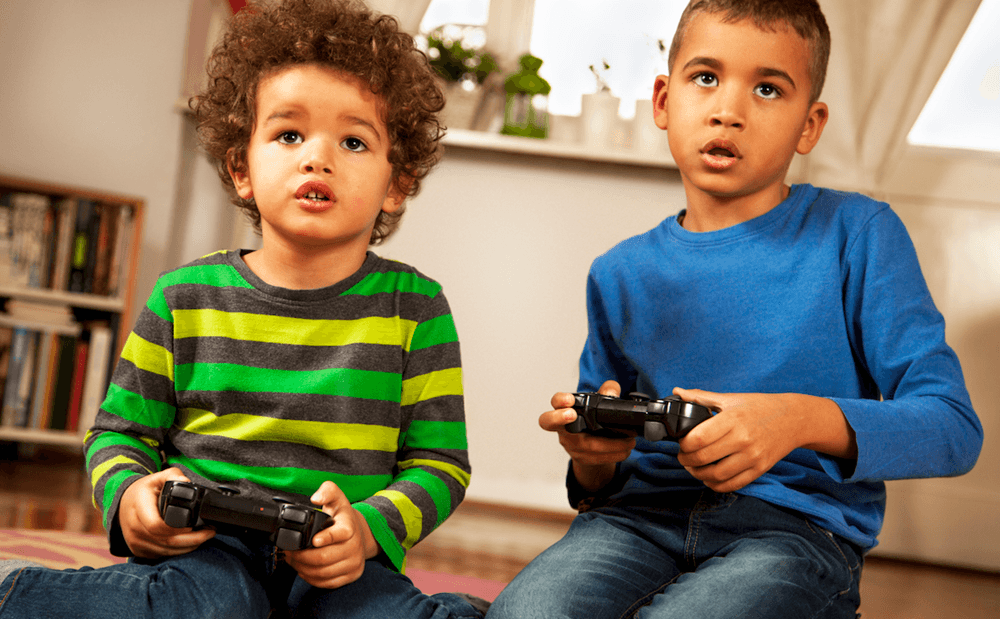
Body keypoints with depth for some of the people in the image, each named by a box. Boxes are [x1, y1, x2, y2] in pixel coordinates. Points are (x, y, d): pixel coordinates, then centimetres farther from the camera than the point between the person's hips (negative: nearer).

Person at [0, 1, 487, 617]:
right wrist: (128, 495, -10)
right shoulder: (185, 296, 5)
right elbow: (120, 432, 14)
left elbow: (440, 461, 3)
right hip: (202, 544, 1)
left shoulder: (415, 307, 3)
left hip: (338, 563, -1)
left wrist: (371, 529, -18)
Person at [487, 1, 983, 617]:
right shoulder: (621, 275, 14)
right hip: (646, 514, 3)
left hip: (797, 525, -2)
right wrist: (594, 464, -6)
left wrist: (806, 420, -21)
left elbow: (953, 428, -3)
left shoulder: (858, 235, 3)